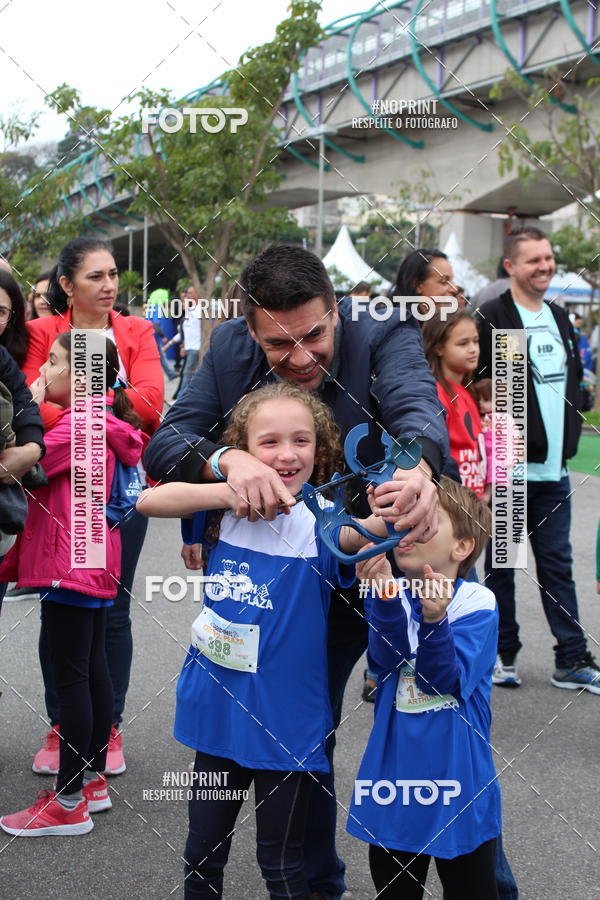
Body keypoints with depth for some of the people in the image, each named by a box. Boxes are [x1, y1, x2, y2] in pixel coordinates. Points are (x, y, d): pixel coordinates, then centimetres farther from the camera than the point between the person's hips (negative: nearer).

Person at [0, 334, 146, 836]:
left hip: (71, 564, -10)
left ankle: (70, 803, 1)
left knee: (70, 676, -5)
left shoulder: (79, 424, -16)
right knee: (93, 667, 15)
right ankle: (94, 780, 25)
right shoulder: (99, 420, 14)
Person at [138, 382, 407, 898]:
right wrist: (227, 491, -27)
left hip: (284, 722, -3)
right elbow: (148, 501, -13)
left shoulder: (318, 521, -13)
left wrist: (387, 519, -56)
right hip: (218, 713, 3)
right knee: (202, 854, 19)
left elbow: (352, 536, -33)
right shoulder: (229, 511, -4)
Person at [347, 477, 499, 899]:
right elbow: (386, 658, -22)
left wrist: (434, 620, -39)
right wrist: (385, 595, -38)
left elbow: (445, 679, -22)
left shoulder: (477, 602, -12)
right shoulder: (393, 597, -3)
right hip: (394, 776, 3)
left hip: (457, 775, -3)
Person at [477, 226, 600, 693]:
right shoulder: (493, 318, -10)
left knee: (557, 562, 10)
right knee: (502, 562, 6)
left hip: (553, 467, 7)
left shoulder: (559, 318, 14)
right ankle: (502, 653, 18)